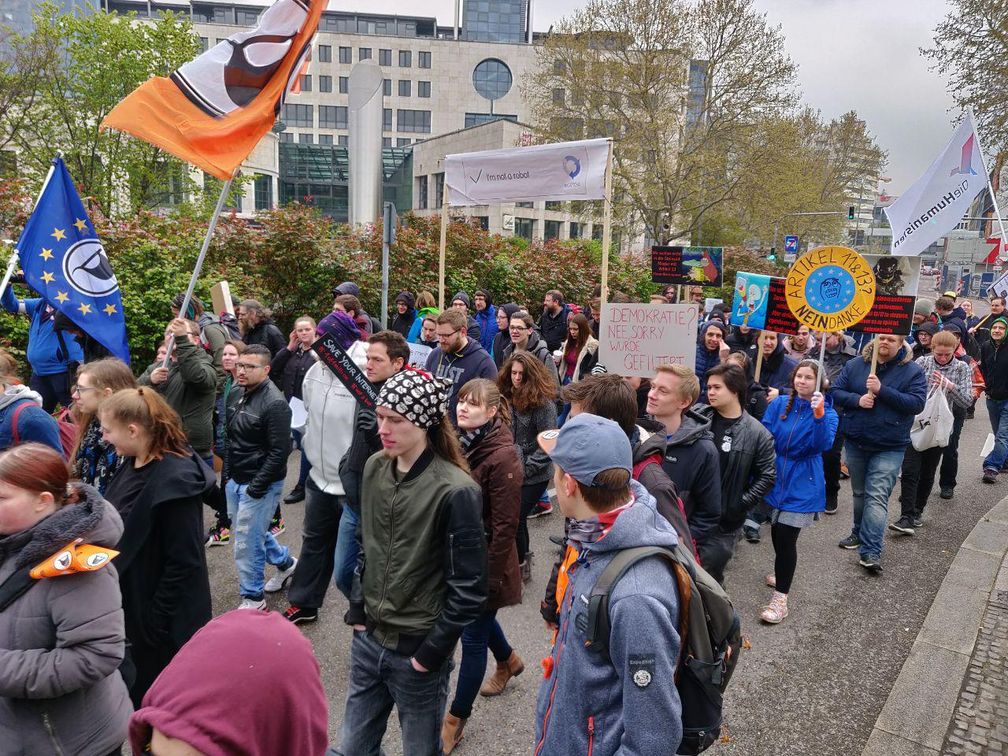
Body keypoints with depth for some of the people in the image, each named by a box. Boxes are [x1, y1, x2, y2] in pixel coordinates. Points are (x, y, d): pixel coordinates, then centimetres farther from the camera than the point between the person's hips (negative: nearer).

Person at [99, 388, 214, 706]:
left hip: (162, 613, -8)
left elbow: (184, 561, -25)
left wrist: (156, 617, -19)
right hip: (131, 598, 8)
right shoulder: (133, 463, 0)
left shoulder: (175, 479, -28)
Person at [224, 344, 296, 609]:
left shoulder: (274, 404, -20)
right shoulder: (239, 395, 6)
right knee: (249, 531, 21)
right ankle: (285, 562, 43)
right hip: (235, 480, 8)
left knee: (246, 542, -1)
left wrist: (256, 487, -19)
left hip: (258, 485, -8)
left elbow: (280, 451, -21)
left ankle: (252, 598, 18)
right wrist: (228, 473, 13)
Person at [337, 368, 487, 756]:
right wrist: (357, 612, 7)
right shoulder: (375, 468, -2)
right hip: (368, 639, 6)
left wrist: (431, 653, -12)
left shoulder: (455, 491, -22)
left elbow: (468, 589, -17)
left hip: (416, 652, -5)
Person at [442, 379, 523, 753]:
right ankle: (508, 660, 57)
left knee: (473, 636, 8)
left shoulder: (502, 456, -25)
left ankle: (456, 718, 27)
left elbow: (504, 525, -22)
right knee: (479, 618, 28)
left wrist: (490, 577, -18)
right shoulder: (460, 442, -1)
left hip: (484, 560, -8)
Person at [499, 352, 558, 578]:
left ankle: (520, 563, 19)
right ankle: (522, 561, 36)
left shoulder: (543, 403, -16)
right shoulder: (508, 398, 4)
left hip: (533, 476, -6)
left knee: (514, 517, -4)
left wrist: (526, 468, -15)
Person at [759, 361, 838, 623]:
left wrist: (819, 414, -37)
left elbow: (824, 445, -24)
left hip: (802, 484, -4)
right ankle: (781, 572, 45)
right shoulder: (779, 403, 0)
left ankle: (780, 597, 3)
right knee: (776, 533, 18)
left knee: (786, 537, -8)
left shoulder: (828, 412, -7)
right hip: (774, 477, 4)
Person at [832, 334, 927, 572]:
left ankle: (870, 552, -10)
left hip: (889, 448, -4)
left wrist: (882, 390, -22)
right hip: (855, 443, 4)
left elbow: (917, 403, -15)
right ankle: (860, 533, 37)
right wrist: (857, 400, -17)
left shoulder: (913, 371, -4)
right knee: (860, 493, 18)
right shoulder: (855, 365, 3)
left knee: (877, 497, -11)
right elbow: (836, 392, 2)